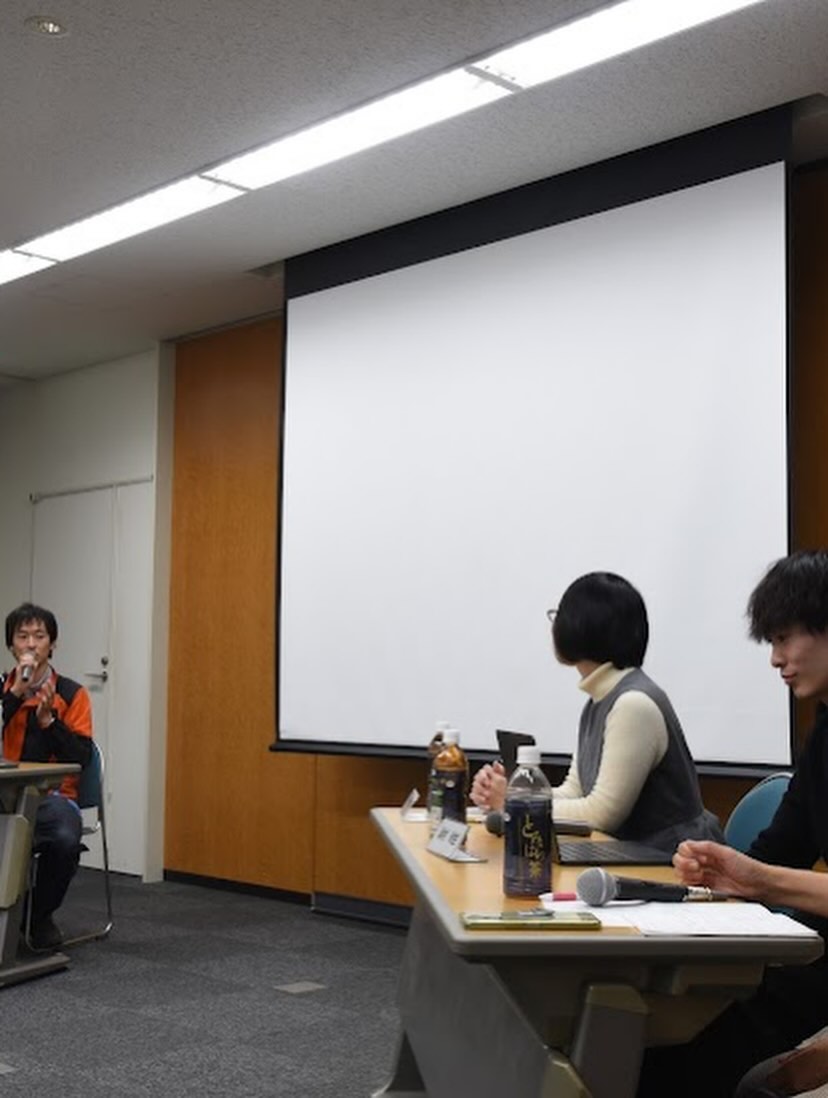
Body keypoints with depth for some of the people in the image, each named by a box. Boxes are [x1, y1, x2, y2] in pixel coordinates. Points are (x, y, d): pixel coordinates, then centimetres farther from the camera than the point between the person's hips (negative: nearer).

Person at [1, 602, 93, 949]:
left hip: (53, 796, 0)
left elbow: (81, 757, -5)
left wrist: (48, 719, -16)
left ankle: (41, 915, -2)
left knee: (65, 840, -34)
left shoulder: (72, 695, 3)